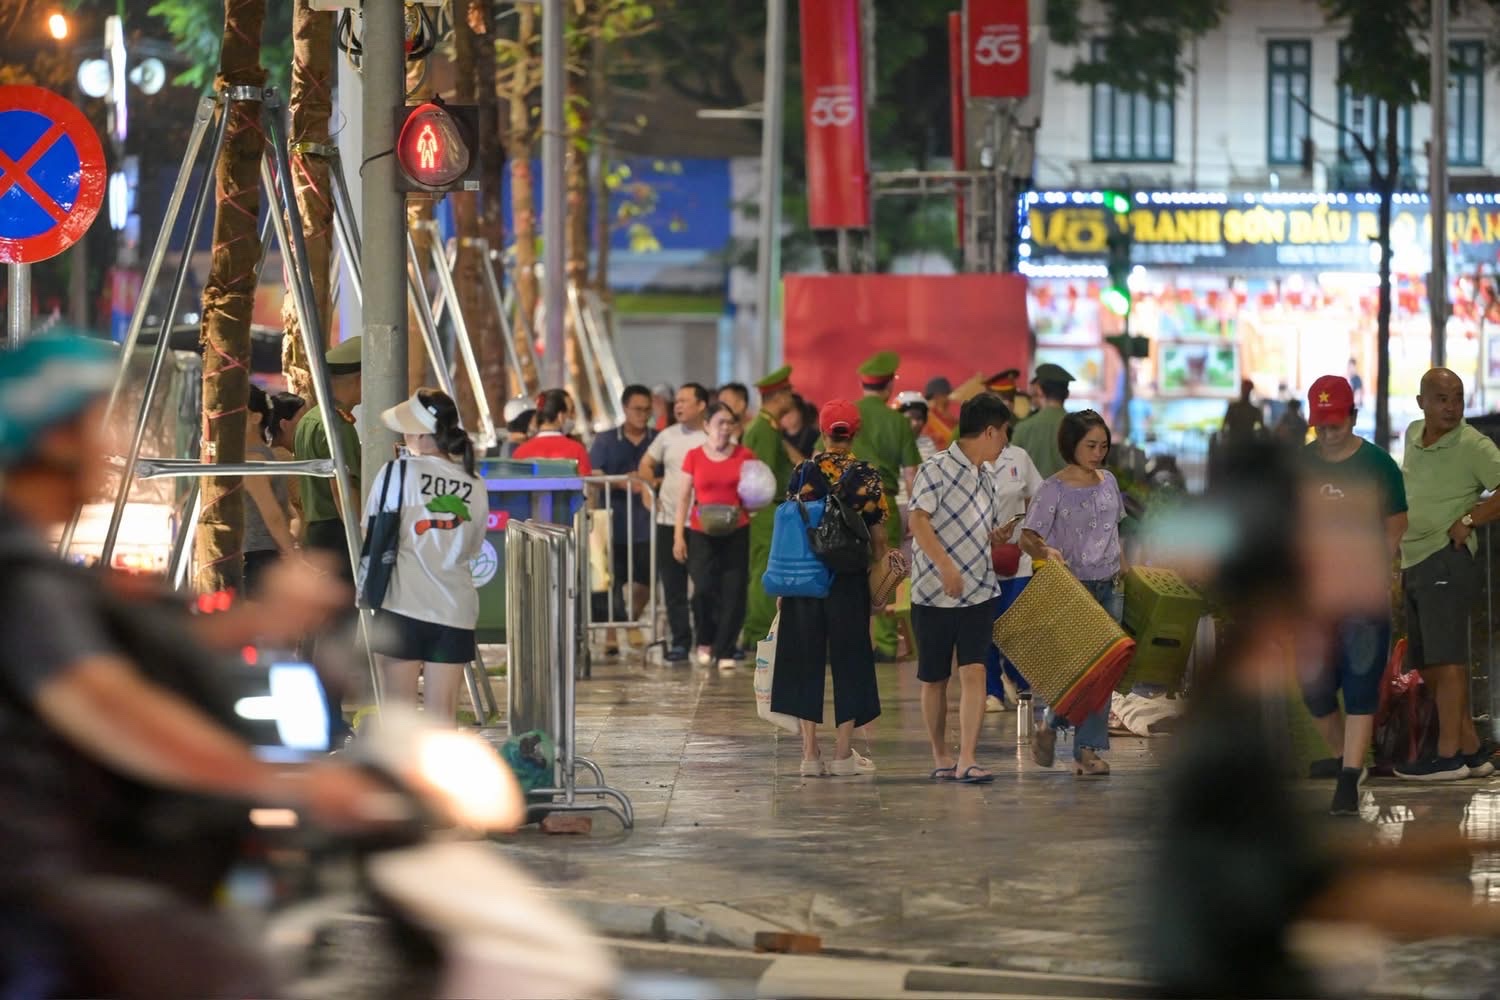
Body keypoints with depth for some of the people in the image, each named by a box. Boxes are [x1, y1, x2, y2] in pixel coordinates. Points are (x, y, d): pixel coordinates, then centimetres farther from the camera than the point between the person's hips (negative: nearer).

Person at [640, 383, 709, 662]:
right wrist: (654, 492, 7)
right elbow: (645, 465, 20)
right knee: (673, 587, 5)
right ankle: (680, 642, 11)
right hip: (668, 521, 4)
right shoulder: (668, 436, 9)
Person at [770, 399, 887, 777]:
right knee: (849, 661, 8)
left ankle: (810, 752, 5)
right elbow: (877, 535, -3)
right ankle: (843, 752, 8)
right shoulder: (866, 476, -4)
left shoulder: (802, 473, 0)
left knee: (805, 660, 8)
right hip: (849, 579, -1)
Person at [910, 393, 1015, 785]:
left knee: (974, 673, -9)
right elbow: (918, 520, -18)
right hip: (934, 591, -5)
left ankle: (967, 760, -15)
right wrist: (945, 565, -26)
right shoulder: (937, 469, -9)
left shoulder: (984, 478, 14)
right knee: (934, 679, 7)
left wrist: (1000, 534, 7)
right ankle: (941, 757, 21)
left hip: (978, 591, 5)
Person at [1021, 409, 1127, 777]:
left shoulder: (1108, 481, 9)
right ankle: (1051, 727, 18)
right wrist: (1046, 552, -31)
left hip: (1109, 588, 6)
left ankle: (1088, 749, 9)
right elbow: (1028, 537, -12)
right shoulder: (1055, 490, -9)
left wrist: (1123, 567, 17)